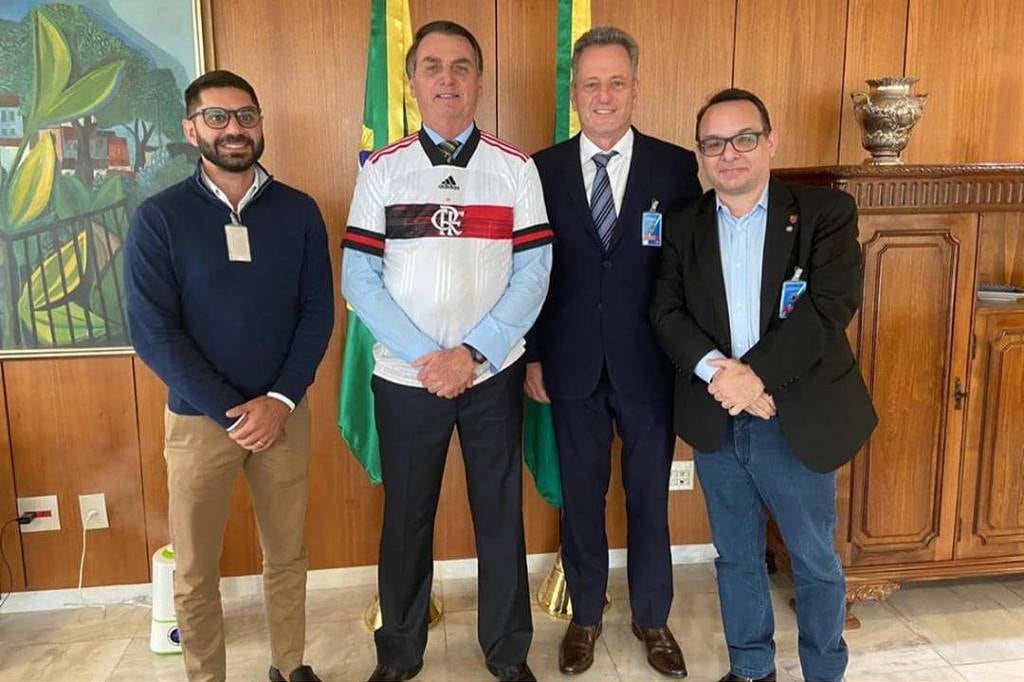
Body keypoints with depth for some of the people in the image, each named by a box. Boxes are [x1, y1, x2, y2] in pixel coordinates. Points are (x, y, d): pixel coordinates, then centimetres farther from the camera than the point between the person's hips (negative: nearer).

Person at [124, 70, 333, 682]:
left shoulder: (299, 211, 1)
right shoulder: (159, 218, -5)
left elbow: (318, 312, 0)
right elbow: (154, 332, -10)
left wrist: (280, 400, -11)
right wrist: (232, 412, -14)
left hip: (285, 412, 2)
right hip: (198, 418, -1)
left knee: (288, 555, 13)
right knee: (196, 570, 9)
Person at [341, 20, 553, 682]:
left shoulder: (516, 168, 0)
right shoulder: (382, 169, 1)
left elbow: (533, 274, -5)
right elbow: (359, 278, -4)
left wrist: (472, 353, -15)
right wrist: (425, 355, -13)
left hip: (494, 376, 0)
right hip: (405, 378, 0)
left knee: (501, 515, 11)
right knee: (406, 518, 12)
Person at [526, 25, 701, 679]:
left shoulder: (677, 167, -3)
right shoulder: (542, 170, 0)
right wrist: (531, 356, 0)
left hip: (649, 367, 0)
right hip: (572, 367, 1)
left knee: (650, 497, 13)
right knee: (582, 497, 14)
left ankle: (653, 619, 35)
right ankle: (586, 616, 35)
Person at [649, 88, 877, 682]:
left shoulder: (826, 211, -5)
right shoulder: (683, 227, 5)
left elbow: (831, 307, -15)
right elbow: (667, 312, -3)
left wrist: (754, 374, -22)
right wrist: (718, 371, -20)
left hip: (799, 419, -2)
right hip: (716, 421, 3)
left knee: (816, 560, 13)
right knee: (736, 556, 17)